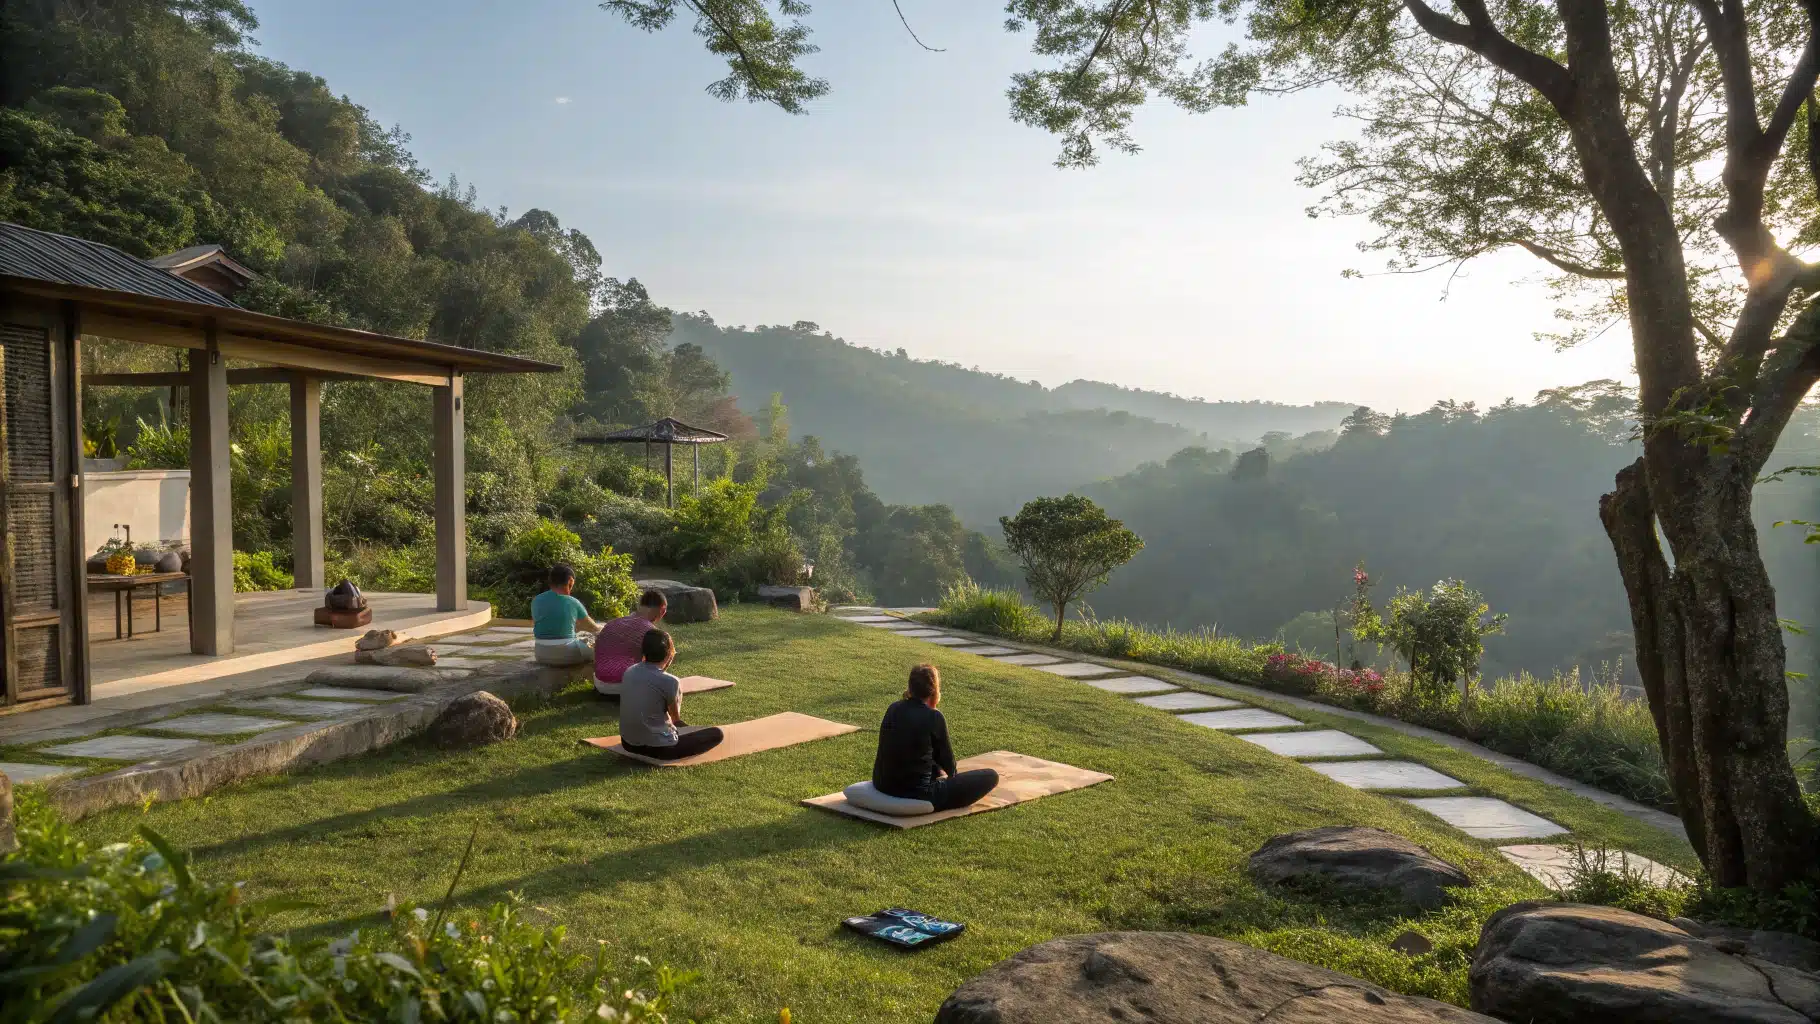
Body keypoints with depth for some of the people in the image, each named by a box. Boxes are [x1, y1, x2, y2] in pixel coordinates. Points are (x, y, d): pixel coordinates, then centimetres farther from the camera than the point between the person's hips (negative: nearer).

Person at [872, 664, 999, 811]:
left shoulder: (893, 709, 5)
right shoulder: (933, 717, -13)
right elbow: (947, 761, 3)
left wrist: (939, 772, 31)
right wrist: (946, 775, 25)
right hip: (917, 796, -8)